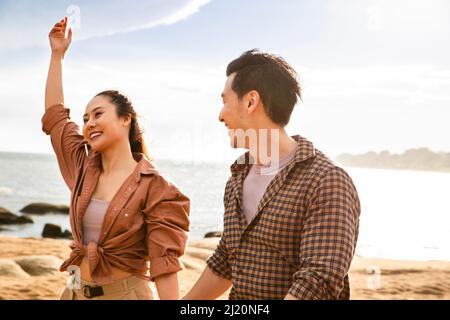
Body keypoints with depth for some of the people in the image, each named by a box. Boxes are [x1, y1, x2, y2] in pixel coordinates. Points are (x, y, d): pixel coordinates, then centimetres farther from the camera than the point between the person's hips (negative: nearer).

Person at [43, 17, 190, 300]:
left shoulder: (154, 188, -14)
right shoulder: (83, 170, 4)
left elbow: (164, 263, -17)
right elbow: (54, 116, 14)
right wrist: (57, 54, 16)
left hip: (126, 292, -6)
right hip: (77, 292, 6)